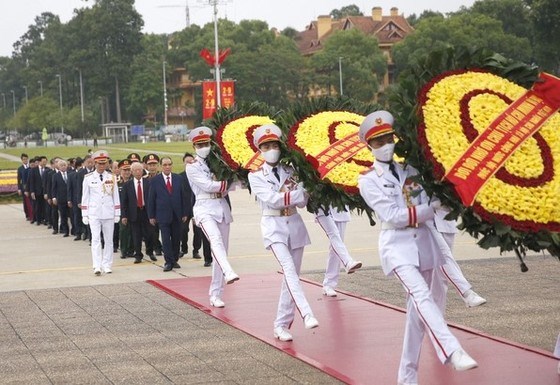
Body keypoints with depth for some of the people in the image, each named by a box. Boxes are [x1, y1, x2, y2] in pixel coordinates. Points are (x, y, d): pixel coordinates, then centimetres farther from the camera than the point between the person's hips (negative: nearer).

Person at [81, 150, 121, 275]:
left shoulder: (112, 177, 4)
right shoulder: (88, 178, 1)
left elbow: (116, 196, 7)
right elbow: (85, 197, 4)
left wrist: (117, 214, 5)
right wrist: (84, 215, 1)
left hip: (108, 213, 2)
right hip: (94, 213, -2)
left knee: (108, 239, 6)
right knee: (95, 239, -9)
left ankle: (107, 266, 13)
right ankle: (97, 266, -14)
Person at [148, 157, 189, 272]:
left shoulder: (178, 178, 7)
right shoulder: (155, 180, 0)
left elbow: (183, 196, 8)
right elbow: (151, 199, 2)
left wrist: (184, 213, 5)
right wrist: (151, 216, -1)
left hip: (177, 214, 3)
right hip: (163, 214, -3)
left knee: (176, 239, 7)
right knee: (166, 239, -6)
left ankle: (174, 260, 17)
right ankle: (168, 262, -4)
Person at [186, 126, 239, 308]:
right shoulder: (192, 167, 3)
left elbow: (231, 185, 9)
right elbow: (207, 185, -9)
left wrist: (220, 187, -9)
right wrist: (224, 183, -1)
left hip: (222, 207, 5)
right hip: (205, 209, -5)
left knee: (221, 249, 3)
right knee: (216, 240, -31)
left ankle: (216, 295, 8)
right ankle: (228, 273, -54)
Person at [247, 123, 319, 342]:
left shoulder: (290, 171, 10)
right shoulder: (256, 176, 1)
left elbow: (302, 202, 0)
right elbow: (272, 199, -13)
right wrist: (299, 192, -11)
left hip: (294, 224, 4)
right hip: (274, 226, -4)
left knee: (292, 275, 3)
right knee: (289, 269, -24)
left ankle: (282, 326, 10)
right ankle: (306, 315, -37)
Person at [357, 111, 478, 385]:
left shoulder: (410, 168, 11)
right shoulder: (368, 180, -1)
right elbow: (392, 216, -11)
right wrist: (432, 208, -12)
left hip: (425, 242, 5)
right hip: (397, 245, -5)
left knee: (417, 309, 7)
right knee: (421, 296, -27)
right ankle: (453, 352, -43)